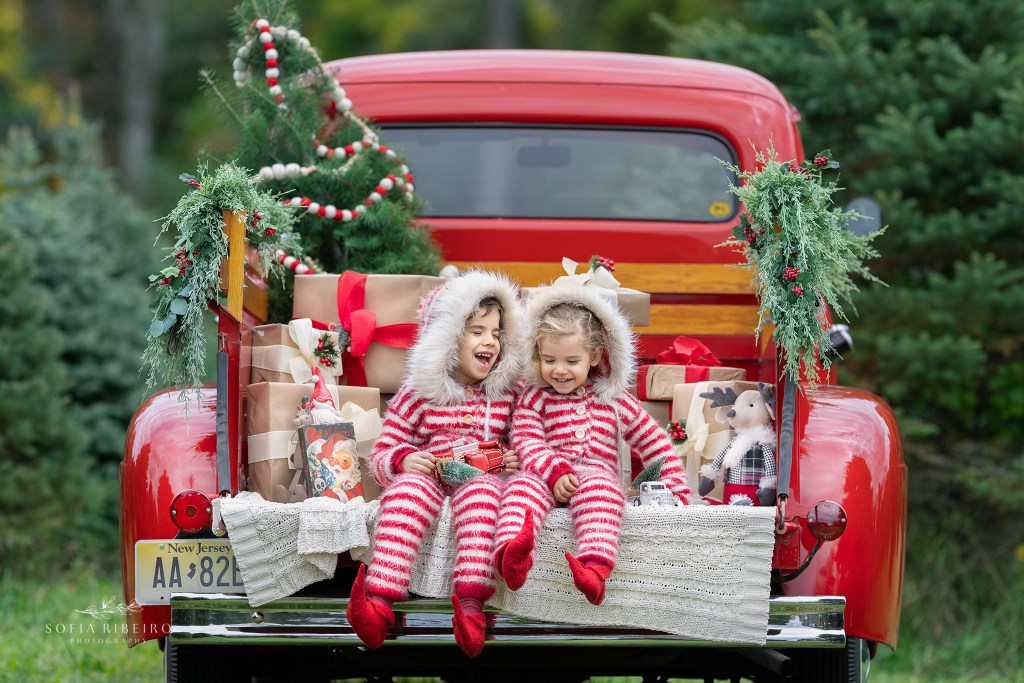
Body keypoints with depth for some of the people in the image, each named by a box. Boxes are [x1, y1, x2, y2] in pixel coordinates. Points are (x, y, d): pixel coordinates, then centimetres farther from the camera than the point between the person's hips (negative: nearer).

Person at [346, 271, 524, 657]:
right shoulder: (418, 394, 11)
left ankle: (470, 605, -53)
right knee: (407, 486, -35)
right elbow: (380, 458, 12)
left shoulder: (509, 393, 15)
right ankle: (378, 604, -51)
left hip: (482, 478, 0)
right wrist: (403, 459, -12)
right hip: (429, 477, 0)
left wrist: (517, 460, -3)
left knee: (481, 489, -36)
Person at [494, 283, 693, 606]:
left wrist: (676, 486, 8)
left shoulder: (613, 400, 15)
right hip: (546, 476, 0)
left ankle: (595, 567, -59)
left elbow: (652, 442, 18)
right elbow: (527, 442, -1)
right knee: (524, 485, -34)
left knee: (598, 487, -37)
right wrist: (555, 472, -20)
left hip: (598, 473, 0)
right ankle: (512, 555, -62)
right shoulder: (534, 399, 12)